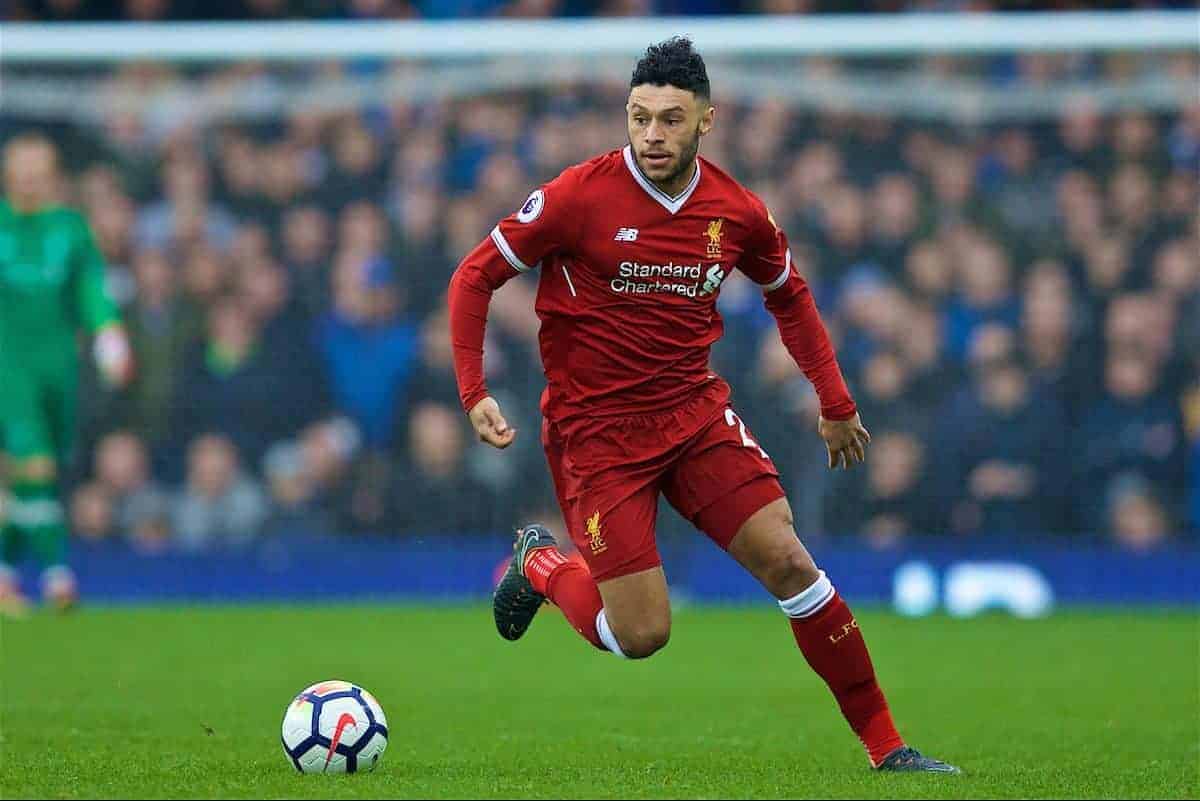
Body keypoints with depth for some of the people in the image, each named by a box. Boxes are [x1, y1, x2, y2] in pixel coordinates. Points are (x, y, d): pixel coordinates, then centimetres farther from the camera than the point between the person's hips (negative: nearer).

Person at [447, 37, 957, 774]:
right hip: (596, 429, -4)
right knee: (642, 636, -10)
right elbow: (475, 278, -6)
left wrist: (835, 403, 17)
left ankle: (885, 745, 2)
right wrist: (475, 393, -14)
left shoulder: (737, 213, -2)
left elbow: (788, 294, 18)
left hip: (697, 411, 4)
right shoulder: (581, 196, -14)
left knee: (789, 561, -10)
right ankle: (543, 567, 24)